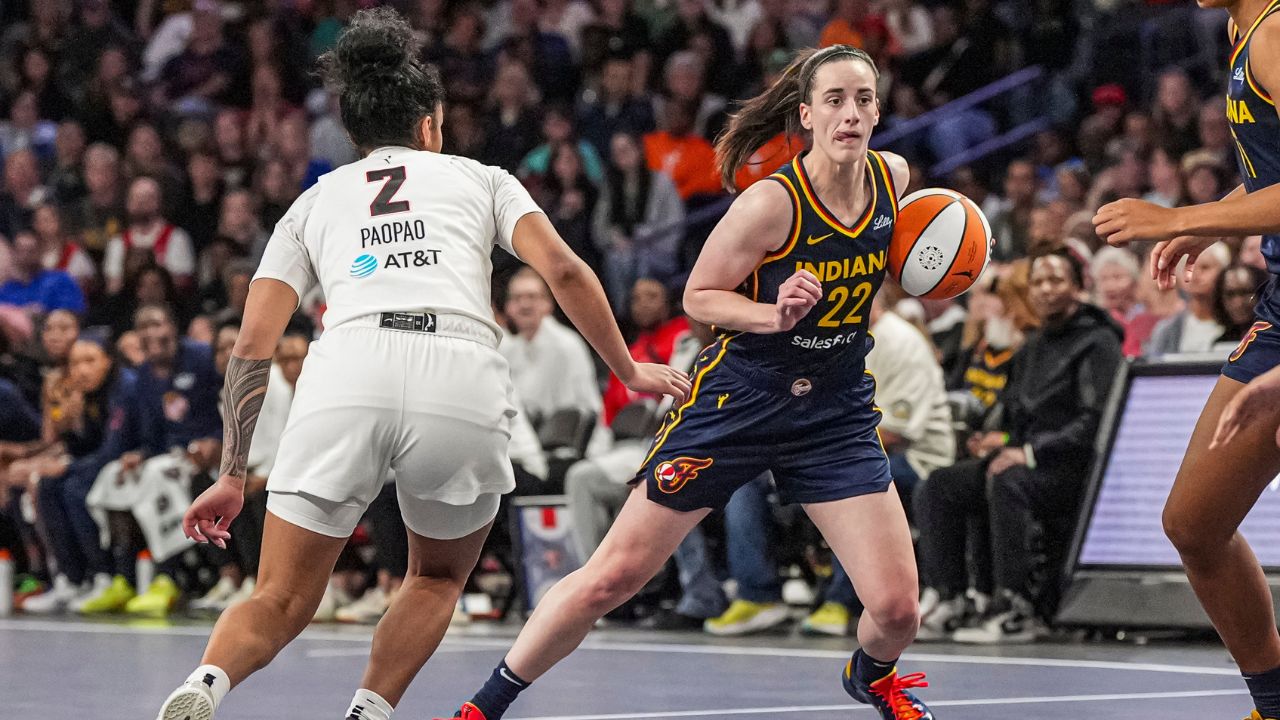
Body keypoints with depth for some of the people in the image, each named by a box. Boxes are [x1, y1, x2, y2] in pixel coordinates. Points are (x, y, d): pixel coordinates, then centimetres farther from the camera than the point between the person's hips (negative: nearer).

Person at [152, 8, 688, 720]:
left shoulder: (314, 201, 29)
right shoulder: (480, 178, 27)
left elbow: (252, 345, 20)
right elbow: (564, 269, 10)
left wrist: (233, 477, 23)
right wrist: (629, 370, 20)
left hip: (345, 372, 1)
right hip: (464, 379, 0)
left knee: (282, 601, 6)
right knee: (439, 577, 26)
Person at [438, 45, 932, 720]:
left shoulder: (893, 176, -6)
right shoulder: (771, 202, -21)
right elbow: (699, 296, -10)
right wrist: (774, 315, -28)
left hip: (836, 411, 4)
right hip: (738, 397, -4)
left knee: (897, 609, -6)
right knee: (613, 576, -5)